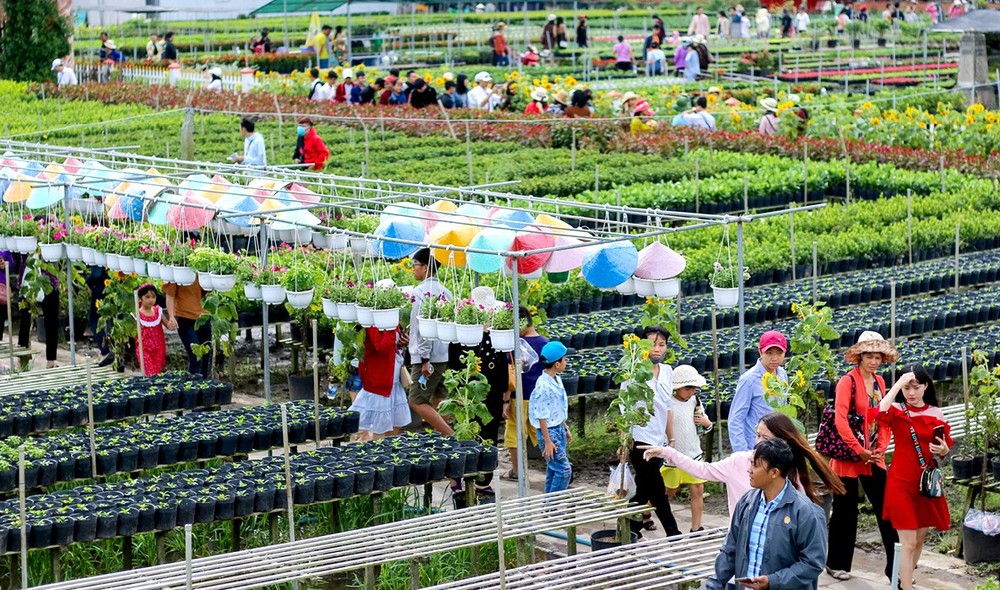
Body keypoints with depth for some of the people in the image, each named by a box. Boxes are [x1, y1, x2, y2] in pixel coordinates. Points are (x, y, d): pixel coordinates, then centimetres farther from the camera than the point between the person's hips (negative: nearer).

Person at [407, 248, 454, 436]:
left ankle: (452, 436, -14)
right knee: (439, 402, 12)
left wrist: (425, 358, -19)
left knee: (417, 402, -5)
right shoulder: (445, 292, 12)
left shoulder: (421, 291, -12)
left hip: (427, 357, -8)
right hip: (445, 355, 8)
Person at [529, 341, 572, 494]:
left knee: (553, 470, 13)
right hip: (549, 431, -9)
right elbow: (542, 416, -20)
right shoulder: (543, 386, -22)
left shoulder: (557, 380, 6)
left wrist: (565, 429, 21)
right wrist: (547, 442, -19)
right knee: (564, 470, -10)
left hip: (559, 429, 9)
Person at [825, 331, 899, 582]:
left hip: (874, 457, 6)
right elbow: (840, 421, -18)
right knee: (845, 511, 4)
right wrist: (860, 451, -17)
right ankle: (836, 563, 18)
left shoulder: (879, 382, 10)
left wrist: (881, 448, -2)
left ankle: (895, 566, 8)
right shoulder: (847, 382, -11)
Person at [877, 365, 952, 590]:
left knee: (920, 539, 16)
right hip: (902, 483, -5)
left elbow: (945, 450, 12)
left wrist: (944, 451, -12)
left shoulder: (936, 413, 4)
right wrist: (898, 384, -27)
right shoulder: (897, 411, -7)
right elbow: (880, 412, -31)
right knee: (908, 542, -8)